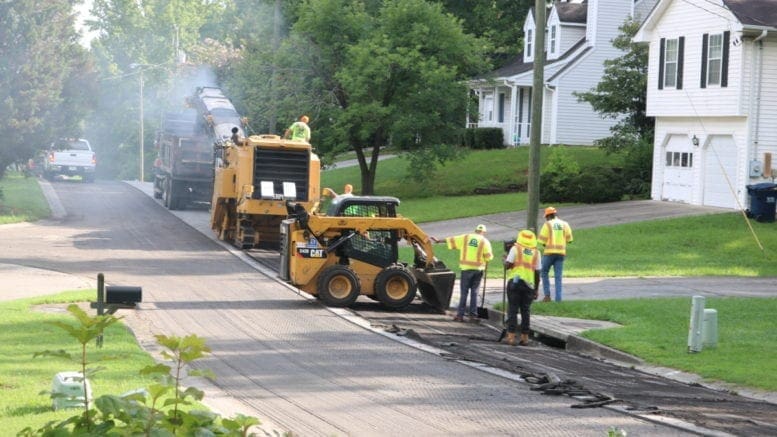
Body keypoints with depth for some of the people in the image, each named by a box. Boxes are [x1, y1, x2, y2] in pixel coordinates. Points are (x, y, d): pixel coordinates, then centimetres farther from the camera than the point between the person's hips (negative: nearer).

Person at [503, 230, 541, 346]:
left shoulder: (515, 249, -1)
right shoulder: (536, 253, 8)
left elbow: (507, 265, -7)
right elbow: (537, 273, 8)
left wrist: (505, 259, 15)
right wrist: (536, 289, 15)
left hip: (515, 282, -2)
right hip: (529, 284, 2)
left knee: (512, 310, 1)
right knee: (526, 311, 9)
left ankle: (511, 336, -4)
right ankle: (525, 337, 10)